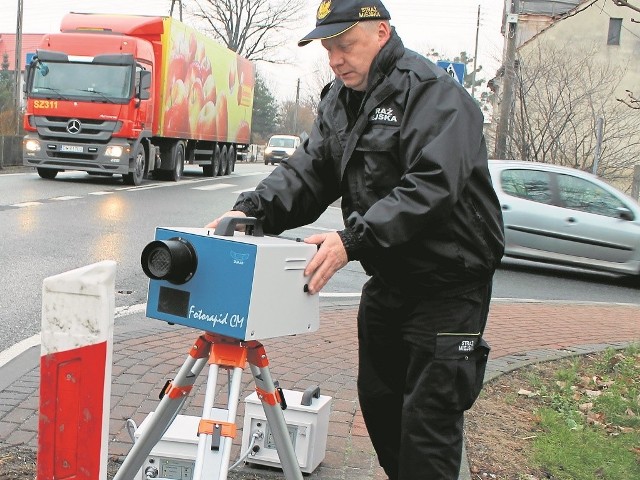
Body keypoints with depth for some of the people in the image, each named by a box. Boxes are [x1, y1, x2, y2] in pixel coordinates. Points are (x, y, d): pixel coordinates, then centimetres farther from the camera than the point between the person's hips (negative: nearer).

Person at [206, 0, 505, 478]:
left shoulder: (434, 93, -18)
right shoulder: (339, 99, 7)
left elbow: (432, 187, -30)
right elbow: (308, 171, 0)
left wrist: (354, 239, -37)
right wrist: (252, 210, -17)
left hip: (448, 281, -8)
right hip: (388, 278, 8)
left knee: (428, 417, -5)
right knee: (378, 399, 18)